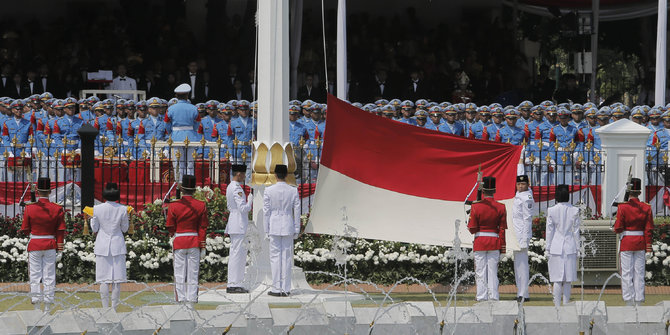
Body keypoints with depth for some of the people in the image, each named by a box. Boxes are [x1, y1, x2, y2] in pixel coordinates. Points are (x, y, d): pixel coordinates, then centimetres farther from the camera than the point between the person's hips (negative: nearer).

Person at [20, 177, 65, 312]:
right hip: (50, 246, 1)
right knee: (49, 277, 6)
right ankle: (47, 307, 5)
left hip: (34, 246, -1)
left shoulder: (30, 209, -8)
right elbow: (60, 232, -3)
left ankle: (36, 307, 3)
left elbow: (25, 230, -2)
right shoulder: (57, 209, -4)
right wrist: (60, 251, 2)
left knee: (35, 277, 4)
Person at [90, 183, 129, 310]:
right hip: (117, 245, 0)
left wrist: (91, 218, 19)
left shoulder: (97, 209, -7)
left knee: (103, 280, 3)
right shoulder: (122, 209, -7)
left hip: (102, 246, 0)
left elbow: (94, 229, 2)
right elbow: (125, 229, 3)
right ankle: (114, 308, 4)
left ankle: (105, 308, 0)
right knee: (117, 280, 5)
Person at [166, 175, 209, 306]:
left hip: (179, 243, -1)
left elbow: (170, 228, -2)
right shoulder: (201, 206, -2)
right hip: (195, 244, 1)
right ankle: (191, 302, 3)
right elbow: (203, 228, -1)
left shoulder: (174, 206, -7)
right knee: (193, 274, 5)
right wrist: (203, 247, 3)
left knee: (179, 275, 4)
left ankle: (180, 301, 2)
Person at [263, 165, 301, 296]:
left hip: (274, 228, -1)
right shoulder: (293, 191, -1)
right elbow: (297, 211, 3)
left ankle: (276, 289, -1)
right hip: (288, 228, 1)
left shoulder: (269, 191, -5)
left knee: (275, 257, 2)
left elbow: (266, 211, -2)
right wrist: (297, 230, 10)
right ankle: (285, 289, 4)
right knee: (287, 258, 4)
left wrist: (266, 231, 4)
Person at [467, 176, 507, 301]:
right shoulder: (500, 208, -2)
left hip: (480, 242, -2)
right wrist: (502, 248, 5)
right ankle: (493, 297, 4)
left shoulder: (476, 207, -9)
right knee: (493, 271, 6)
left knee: (480, 272, 4)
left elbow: (472, 229, -7)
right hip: (495, 242, 2)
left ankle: (482, 297, 2)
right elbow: (502, 229, 0)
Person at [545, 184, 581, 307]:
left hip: (556, 247, -1)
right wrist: (577, 249, 10)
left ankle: (557, 305, -1)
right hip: (570, 247, 1)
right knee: (568, 280, 6)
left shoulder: (551, 211, -6)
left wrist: (548, 249, 6)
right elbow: (576, 231, 2)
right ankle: (566, 304, 7)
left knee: (557, 280, 1)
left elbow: (549, 231, -1)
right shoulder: (574, 211, -3)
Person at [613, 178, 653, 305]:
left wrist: (617, 229, 14)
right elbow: (648, 230, 0)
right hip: (640, 243, 3)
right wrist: (648, 250, 4)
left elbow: (618, 229, -10)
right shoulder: (646, 208, -1)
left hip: (626, 244, -3)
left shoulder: (623, 207, -10)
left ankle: (629, 302, -1)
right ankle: (639, 301, 7)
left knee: (627, 274, 1)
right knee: (639, 274, 7)